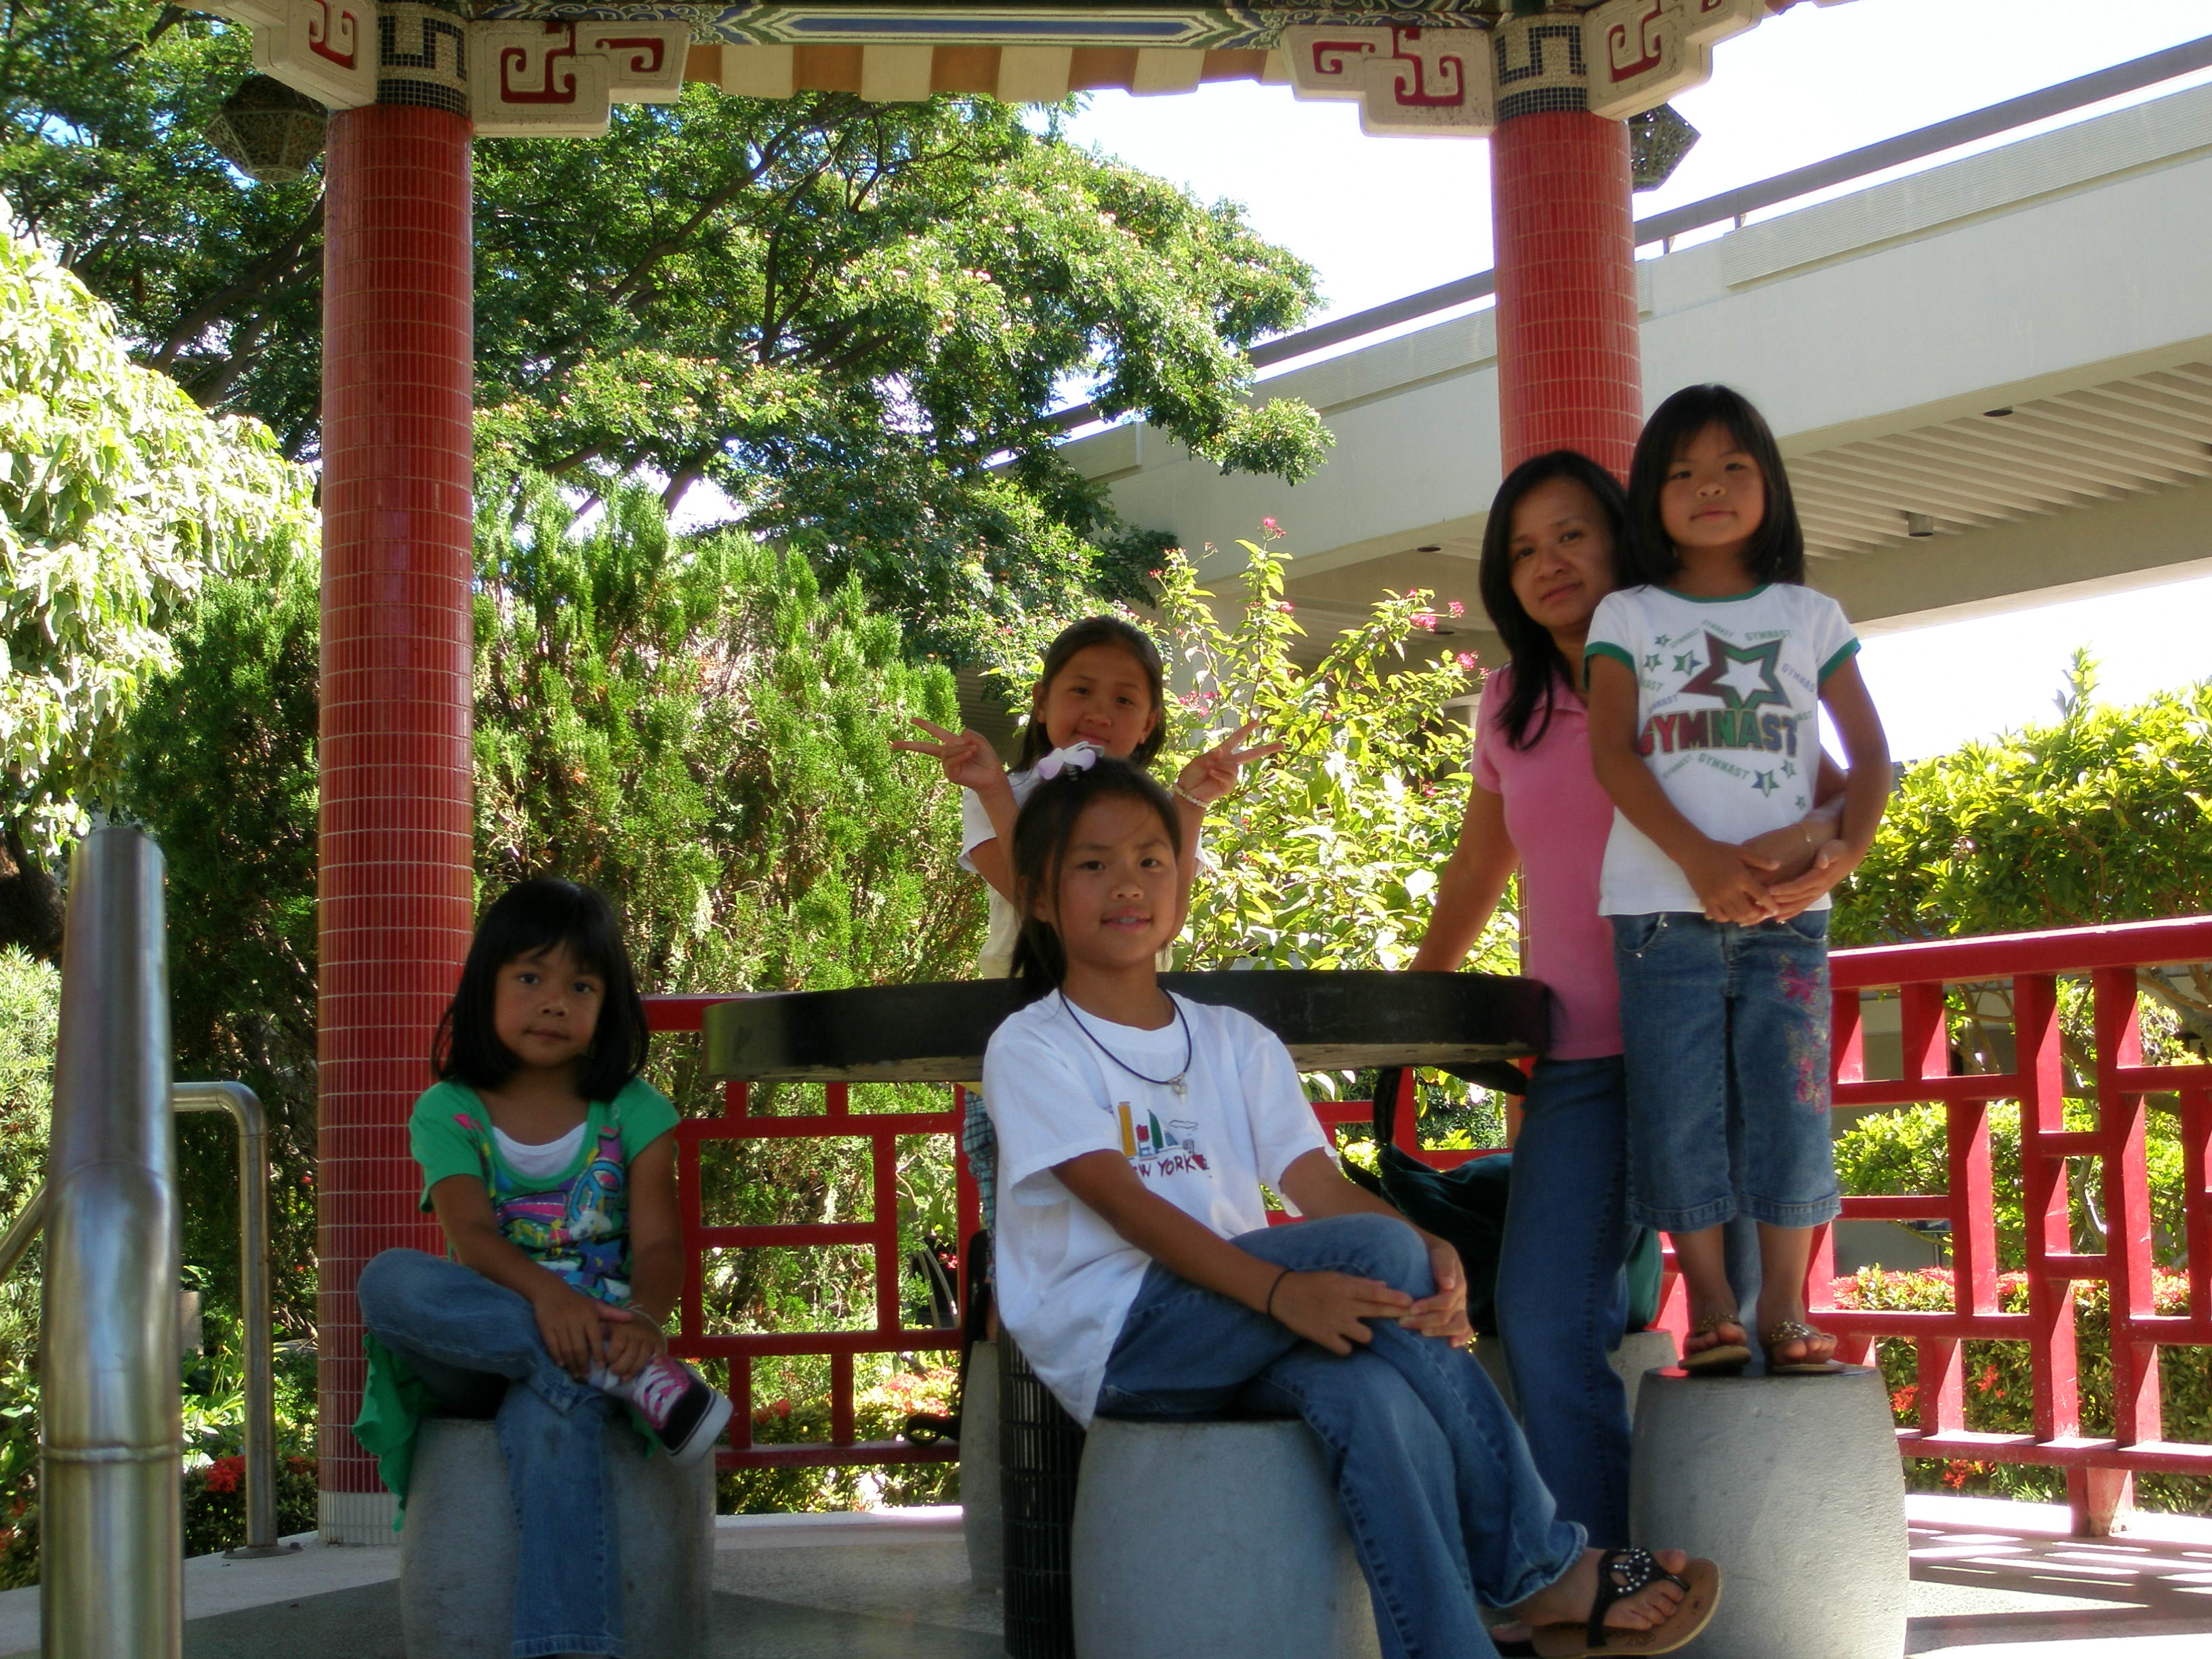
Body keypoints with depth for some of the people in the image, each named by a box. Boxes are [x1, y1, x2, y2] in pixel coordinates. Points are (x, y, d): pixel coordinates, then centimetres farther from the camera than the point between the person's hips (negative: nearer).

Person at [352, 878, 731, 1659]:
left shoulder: (634, 1112, 6)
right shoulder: (449, 1112, 5)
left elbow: (659, 1243, -7)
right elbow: (470, 1235, -12)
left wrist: (643, 1319, -32)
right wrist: (545, 1294, -35)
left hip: (596, 1332, -2)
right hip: (478, 1355, 2)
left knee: (545, 1414, -38)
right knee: (389, 1280, -31)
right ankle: (636, 1381, -38)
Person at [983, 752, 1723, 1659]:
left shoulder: (1235, 1043, 18)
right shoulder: (1029, 1050, 1)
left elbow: (1317, 1183, 2)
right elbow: (1123, 1204, -15)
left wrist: (1435, 1259, -21)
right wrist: (1278, 1288, -31)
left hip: (1239, 1328, 5)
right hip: (1115, 1343, -4)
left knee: (1366, 1392, -35)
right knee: (1378, 1249, -27)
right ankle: (1545, 1569, -20)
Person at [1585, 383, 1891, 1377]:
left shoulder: (1810, 617, 13)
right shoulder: (1628, 618, 9)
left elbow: (1870, 753, 9)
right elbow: (1611, 754, -2)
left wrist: (1842, 855, -11)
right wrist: (1703, 859, -16)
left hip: (1786, 909, 1)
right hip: (1664, 907, -1)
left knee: (1789, 1101, -3)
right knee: (1680, 1103, -4)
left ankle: (1785, 1307, 4)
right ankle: (1709, 1305, 5)